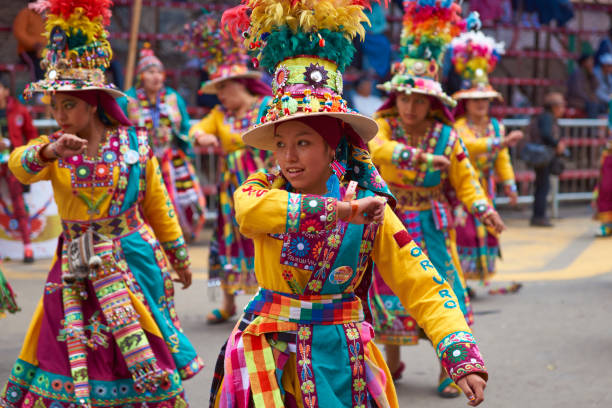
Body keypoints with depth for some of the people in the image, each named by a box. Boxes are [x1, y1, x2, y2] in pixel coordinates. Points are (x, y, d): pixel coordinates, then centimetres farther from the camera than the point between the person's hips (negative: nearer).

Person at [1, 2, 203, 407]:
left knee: (142, 361, 2)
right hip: (76, 272, 2)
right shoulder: (54, 150, 0)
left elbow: (158, 206, 6)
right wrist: (49, 151, -45)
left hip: (133, 264, -2)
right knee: (63, 359, 6)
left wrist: (179, 257, 13)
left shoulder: (134, 145, -3)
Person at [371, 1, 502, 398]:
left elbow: (465, 177, -2)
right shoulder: (383, 126, -7)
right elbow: (378, 147, -30)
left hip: (431, 227, 0)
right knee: (389, 290, 6)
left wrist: (482, 207, -21)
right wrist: (421, 158, -41)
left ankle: (449, 368, 7)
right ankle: (393, 361, 24)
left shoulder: (446, 137, -3)